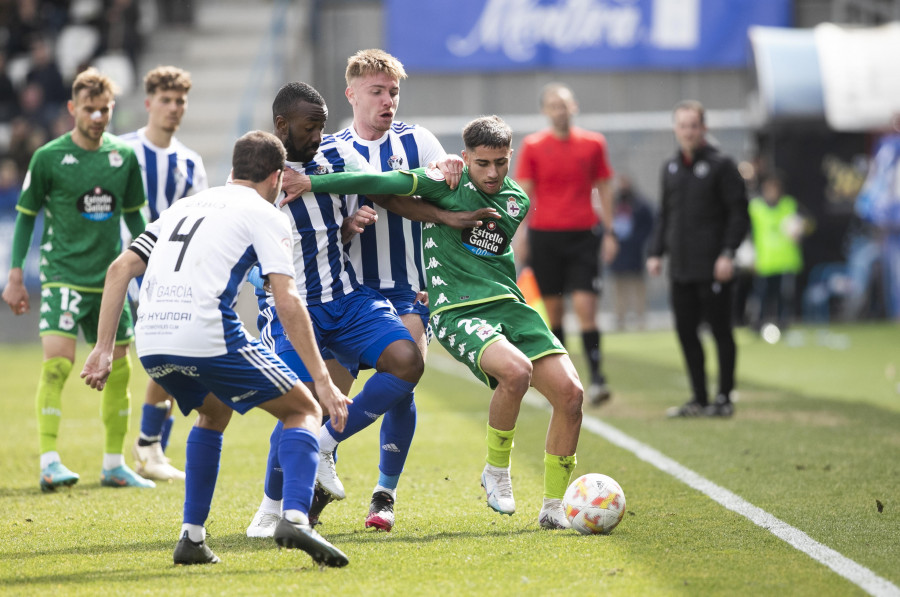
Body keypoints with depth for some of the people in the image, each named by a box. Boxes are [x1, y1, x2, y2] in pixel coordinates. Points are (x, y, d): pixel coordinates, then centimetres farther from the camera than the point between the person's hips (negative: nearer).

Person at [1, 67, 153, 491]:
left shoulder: (124, 157, 5)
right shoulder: (49, 157, -5)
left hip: (110, 278, 4)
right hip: (63, 276, -4)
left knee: (118, 368, 6)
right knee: (57, 362, -18)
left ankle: (114, 465, 17)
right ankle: (49, 463, -18)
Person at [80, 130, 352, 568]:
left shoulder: (186, 205, 28)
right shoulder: (264, 215, 9)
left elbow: (120, 268, 20)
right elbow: (287, 303, -4)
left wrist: (103, 348, 18)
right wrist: (322, 381, -6)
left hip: (152, 344, 6)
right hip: (209, 335, -6)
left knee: (213, 413, 33)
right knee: (304, 411, 10)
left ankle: (192, 536, 23)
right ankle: (295, 518, -14)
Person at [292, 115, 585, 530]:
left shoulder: (516, 202, 14)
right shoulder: (449, 183, -2)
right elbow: (384, 183, -10)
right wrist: (311, 183, -16)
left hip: (509, 304, 6)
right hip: (457, 313, -6)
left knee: (570, 392, -10)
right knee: (516, 370, -33)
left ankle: (554, 507, 5)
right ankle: (496, 471, -7)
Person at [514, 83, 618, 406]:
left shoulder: (593, 143, 5)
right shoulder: (532, 146, 2)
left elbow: (604, 189, 11)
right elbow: (524, 193, 3)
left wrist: (609, 232, 7)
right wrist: (521, 235, -3)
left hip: (583, 234, 0)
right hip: (544, 234, 0)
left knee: (585, 306, -11)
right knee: (553, 309, 5)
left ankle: (596, 377, -12)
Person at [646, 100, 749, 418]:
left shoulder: (721, 165, -5)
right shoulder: (670, 168, 14)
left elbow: (739, 213, -7)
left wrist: (727, 253, -15)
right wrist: (656, 252, 11)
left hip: (713, 269, -6)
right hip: (680, 268, 6)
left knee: (720, 330, -2)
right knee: (686, 331, 7)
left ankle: (724, 398, 5)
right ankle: (699, 398, 15)